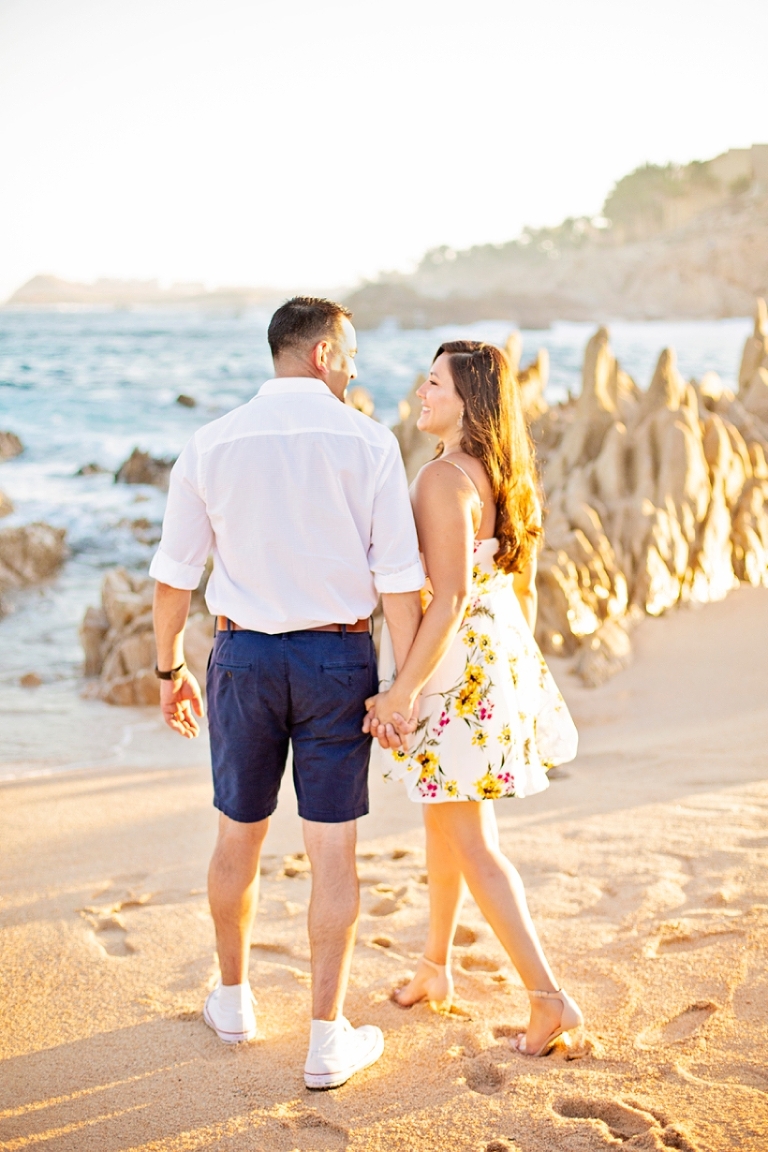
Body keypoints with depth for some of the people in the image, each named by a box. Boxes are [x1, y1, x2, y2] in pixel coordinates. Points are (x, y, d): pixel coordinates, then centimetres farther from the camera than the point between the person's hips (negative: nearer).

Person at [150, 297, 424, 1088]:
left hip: (245, 655, 2)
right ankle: (327, 1040, 12)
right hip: (337, 661, -2)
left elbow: (174, 573, 4)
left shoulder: (211, 445, -1)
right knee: (332, 850, 6)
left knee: (239, 836, 18)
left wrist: (169, 669, 16)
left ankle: (233, 999, 37)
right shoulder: (366, 442, -8)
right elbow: (399, 578, -11)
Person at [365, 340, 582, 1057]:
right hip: (500, 657, 9)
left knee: (470, 842, -1)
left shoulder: (443, 478, -20)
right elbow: (523, 588, 14)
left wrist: (401, 689, -21)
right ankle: (435, 968, 35)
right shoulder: (504, 475, 8)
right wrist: (516, 667, 23)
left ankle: (547, 996, 2)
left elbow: (449, 599, -25)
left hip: (453, 670, -9)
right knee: (441, 818, 21)